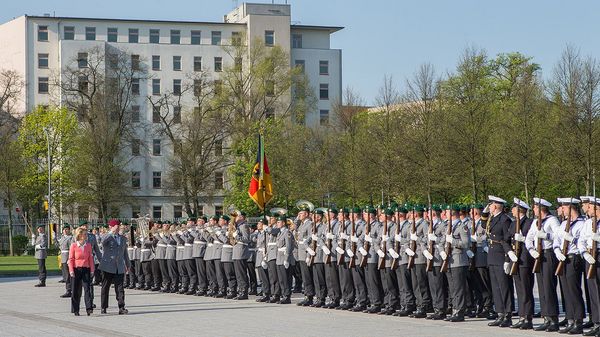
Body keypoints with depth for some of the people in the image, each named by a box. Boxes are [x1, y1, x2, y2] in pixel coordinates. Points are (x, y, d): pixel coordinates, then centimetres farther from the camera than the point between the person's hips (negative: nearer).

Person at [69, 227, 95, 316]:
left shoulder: (88, 245, 7)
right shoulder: (73, 245, -2)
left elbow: (91, 258, 9)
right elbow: (71, 259, -2)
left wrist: (92, 270, 4)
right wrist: (71, 271, -9)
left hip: (86, 269, 2)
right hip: (76, 269, -2)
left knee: (87, 288, -11)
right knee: (76, 290, 4)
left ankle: (89, 308, -17)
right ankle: (75, 310, 13)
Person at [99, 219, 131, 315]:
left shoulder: (123, 238, 16)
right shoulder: (107, 237, 0)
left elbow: (125, 253, 23)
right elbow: (103, 241, -26)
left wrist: (128, 264, 23)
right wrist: (112, 232, -26)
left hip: (119, 267, 3)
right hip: (108, 267, -3)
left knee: (120, 287, -4)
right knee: (105, 287, 3)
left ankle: (121, 307, -8)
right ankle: (103, 307, 11)